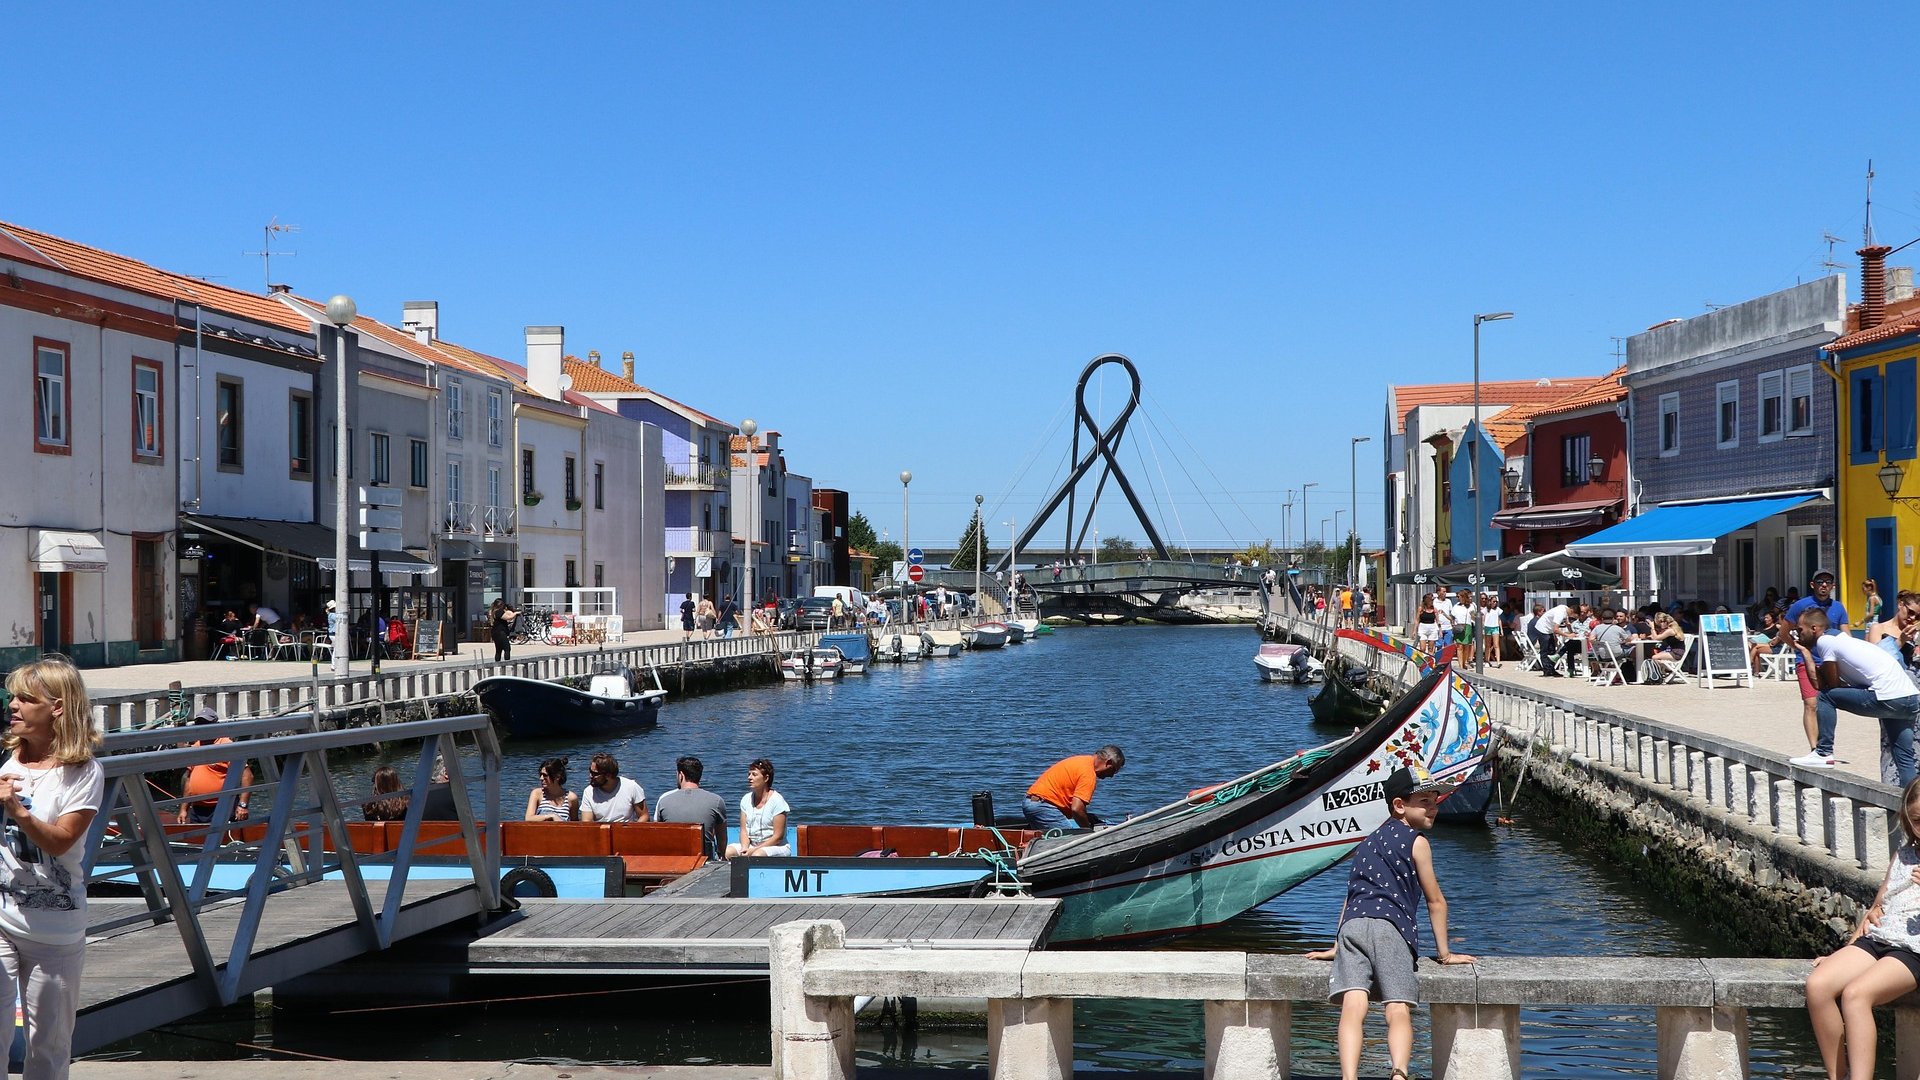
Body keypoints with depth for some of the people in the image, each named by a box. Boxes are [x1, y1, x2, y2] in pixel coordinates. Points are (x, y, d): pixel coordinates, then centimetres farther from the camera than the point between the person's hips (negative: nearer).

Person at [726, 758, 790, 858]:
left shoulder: (777, 801, -8)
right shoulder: (746, 799, 9)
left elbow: (778, 837, -11)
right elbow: (744, 831, 7)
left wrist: (754, 850, -17)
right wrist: (744, 848, -14)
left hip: (776, 847, -5)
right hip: (751, 845, 5)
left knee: (756, 855, -37)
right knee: (727, 852, -22)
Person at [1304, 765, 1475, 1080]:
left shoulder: (1368, 842, 33)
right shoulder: (1415, 841, 13)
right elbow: (1436, 901, 16)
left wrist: (1337, 946, 38)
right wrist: (1445, 953, 23)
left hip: (1350, 925, 5)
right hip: (1388, 926, -5)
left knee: (1353, 1006, -16)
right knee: (1399, 1010, -14)